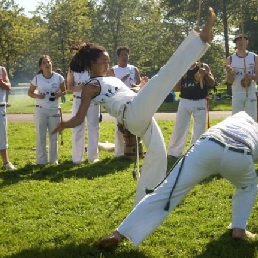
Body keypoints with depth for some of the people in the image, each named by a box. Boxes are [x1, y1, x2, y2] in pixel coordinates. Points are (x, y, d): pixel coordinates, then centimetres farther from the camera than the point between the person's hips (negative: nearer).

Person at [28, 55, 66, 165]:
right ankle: (41, 160, 11)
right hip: (40, 110, -1)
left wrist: (58, 95, -15)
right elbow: (30, 92, 4)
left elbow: (64, 91, 6)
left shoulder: (58, 77, -6)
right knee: (40, 136, 2)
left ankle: (54, 160, 21)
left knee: (53, 136, 9)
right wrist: (37, 96, -17)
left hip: (54, 110, 1)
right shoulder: (37, 78, -7)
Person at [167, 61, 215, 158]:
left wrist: (206, 75, -20)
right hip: (185, 102, 1)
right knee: (179, 127, 4)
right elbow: (176, 88, 0)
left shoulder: (203, 67, 1)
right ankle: (174, 152, 15)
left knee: (199, 129, 4)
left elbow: (212, 83, -2)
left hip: (200, 102, -1)